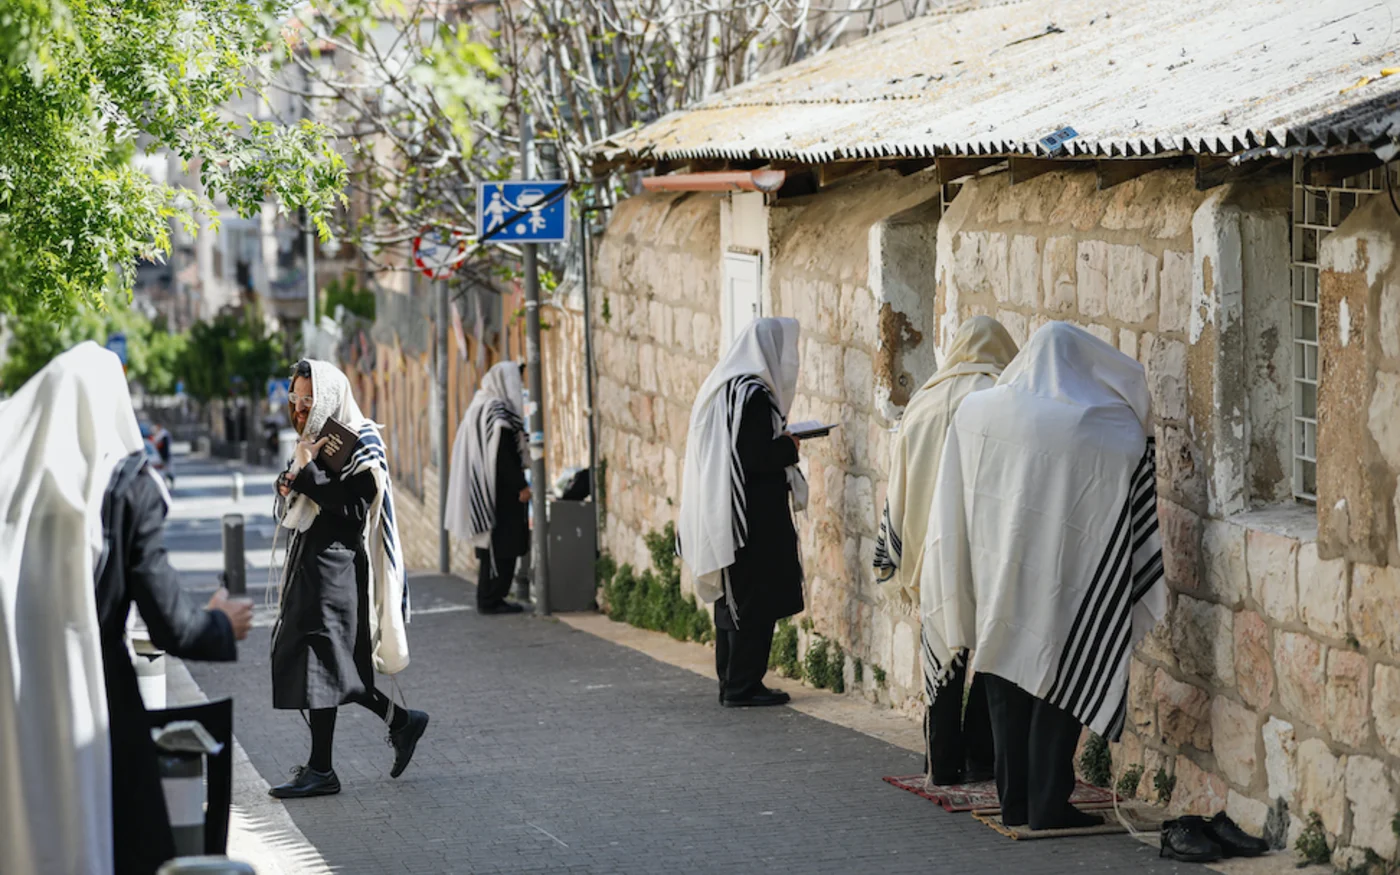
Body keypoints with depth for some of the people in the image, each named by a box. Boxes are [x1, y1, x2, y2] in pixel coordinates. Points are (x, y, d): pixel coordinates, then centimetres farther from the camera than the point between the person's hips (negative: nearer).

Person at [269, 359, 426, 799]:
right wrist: (290, 484, 0)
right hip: (308, 561, 9)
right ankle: (401, 720, 24)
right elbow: (294, 509, 22)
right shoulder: (316, 439, 15)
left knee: (317, 662, -7)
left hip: (334, 562, -9)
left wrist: (308, 472, -21)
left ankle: (320, 770, -3)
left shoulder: (360, 443, -12)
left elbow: (351, 508, -21)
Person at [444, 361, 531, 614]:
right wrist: (521, 486, -17)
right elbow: (503, 454, -20)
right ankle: (491, 600, -5)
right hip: (500, 489, -10)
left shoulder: (479, 407, 14)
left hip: (482, 489, 10)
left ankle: (488, 598, 16)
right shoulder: (498, 410, -15)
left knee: (491, 546, 13)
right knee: (502, 545, -6)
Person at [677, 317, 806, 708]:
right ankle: (743, 686, -1)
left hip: (721, 511, 10)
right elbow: (754, 458, -23)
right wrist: (789, 448, -7)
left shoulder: (723, 387, 11)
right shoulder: (754, 395, -18)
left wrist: (780, 442, 14)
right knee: (756, 601, -4)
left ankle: (732, 682, 20)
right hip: (754, 516, -10)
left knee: (732, 599, 14)